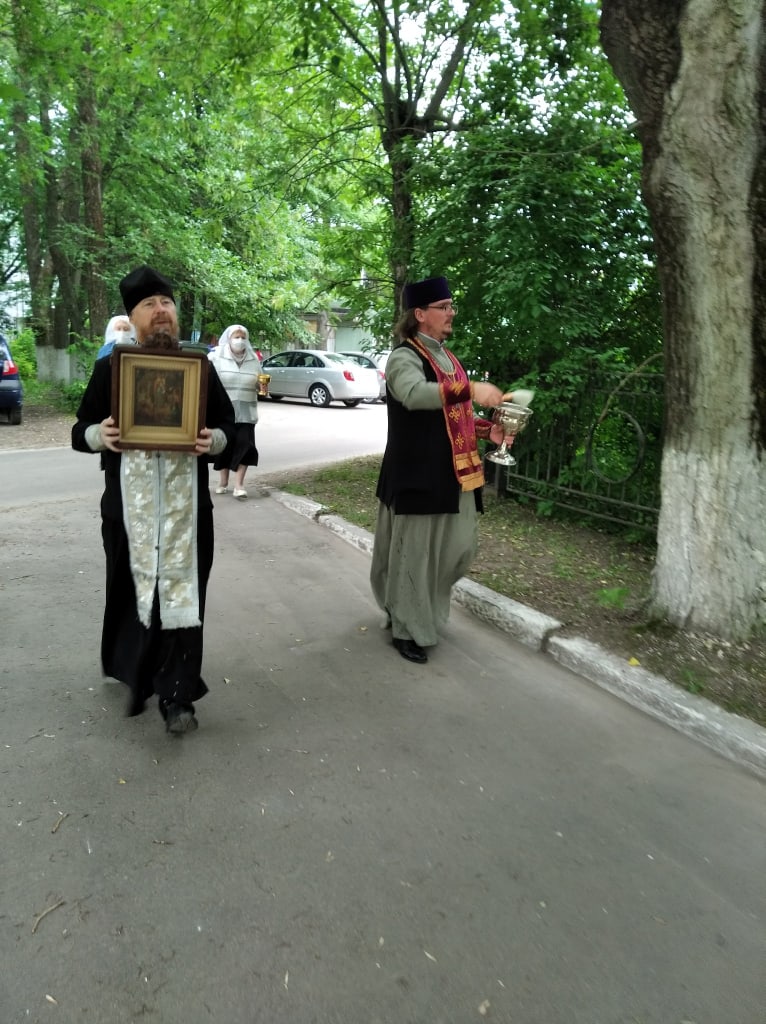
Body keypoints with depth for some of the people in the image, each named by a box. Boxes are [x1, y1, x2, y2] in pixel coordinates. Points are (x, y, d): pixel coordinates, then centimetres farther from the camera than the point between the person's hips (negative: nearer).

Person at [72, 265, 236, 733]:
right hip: (129, 504, 1)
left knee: (182, 592, 0)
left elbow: (228, 424, 9)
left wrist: (214, 440, -13)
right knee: (131, 590, 12)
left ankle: (177, 695, 8)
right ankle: (135, 671, 37)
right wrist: (99, 435, -16)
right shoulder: (110, 367, 4)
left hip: (186, 503, 0)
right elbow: (81, 431, 7)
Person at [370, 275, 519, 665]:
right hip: (417, 472, -8)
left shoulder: (445, 356, 17)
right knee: (414, 550, 0)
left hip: (453, 469, 8)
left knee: (460, 544, 12)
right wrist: (471, 389, -43)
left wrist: (488, 429, 6)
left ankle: (422, 607, 34)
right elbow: (415, 394, -33)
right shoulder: (404, 358, -11)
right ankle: (407, 629, 16)